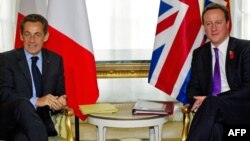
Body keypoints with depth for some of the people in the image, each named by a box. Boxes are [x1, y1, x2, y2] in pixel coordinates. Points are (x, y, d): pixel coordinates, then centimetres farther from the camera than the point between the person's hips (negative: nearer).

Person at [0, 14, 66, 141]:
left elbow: (60, 93, 15)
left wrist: (59, 102, -11)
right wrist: (36, 101, -23)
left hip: (39, 121, 0)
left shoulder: (55, 60, 14)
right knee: (23, 104, -37)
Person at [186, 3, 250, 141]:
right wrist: (198, 103, -11)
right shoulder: (199, 53, 16)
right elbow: (193, 87, 15)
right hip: (214, 114, 3)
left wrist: (212, 100, -19)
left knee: (211, 104, -36)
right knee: (214, 128, -36)